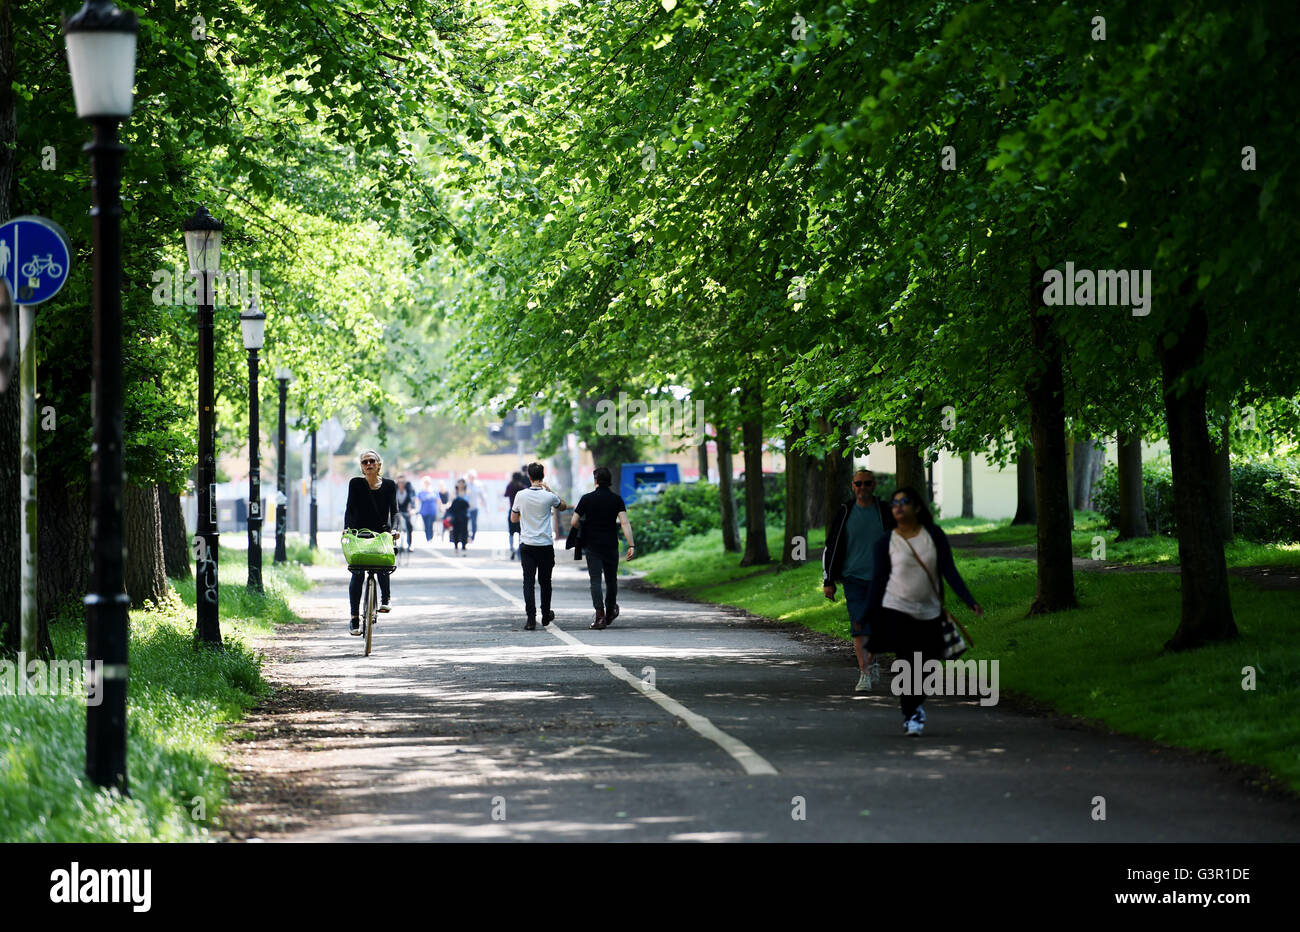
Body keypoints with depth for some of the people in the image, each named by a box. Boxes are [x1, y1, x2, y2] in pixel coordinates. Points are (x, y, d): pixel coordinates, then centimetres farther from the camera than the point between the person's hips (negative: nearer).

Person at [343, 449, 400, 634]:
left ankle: (385, 599, 10)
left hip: (382, 534, 1)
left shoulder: (389, 485, 6)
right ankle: (354, 618, -7)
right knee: (357, 575, -9)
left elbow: (394, 511, 3)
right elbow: (350, 509, -1)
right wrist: (347, 528, -17)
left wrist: (394, 529, -15)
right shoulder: (356, 484, 4)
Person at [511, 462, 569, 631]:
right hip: (546, 544, 0)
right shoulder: (548, 496, -8)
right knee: (545, 581, 14)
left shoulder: (521, 495, -4)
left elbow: (513, 518, 8)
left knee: (528, 581, -1)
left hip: (527, 545, 0)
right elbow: (563, 506, 15)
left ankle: (531, 618, -13)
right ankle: (546, 615, 28)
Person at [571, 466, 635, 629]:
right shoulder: (616, 499, -1)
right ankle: (610, 612, 30)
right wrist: (631, 545, -12)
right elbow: (625, 522, -11)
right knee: (611, 580, 17)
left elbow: (574, 522, -3)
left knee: (595, 581, -3)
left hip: (592, 545, -1)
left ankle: (600, 616, -16)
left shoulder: (587, 499, -3)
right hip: (611, 546, 1)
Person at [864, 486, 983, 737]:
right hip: (897, 611, -2)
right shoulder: (885, 543, -2)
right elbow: (878, 581, 1)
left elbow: (949, 571, -2)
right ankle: (910, 717, 7)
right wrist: (870, 619, 0)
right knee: (908, 665, -8)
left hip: (930, 613, 2)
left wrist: (970, 601, -10)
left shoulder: (934, 535, 0)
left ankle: (915, 705, 35)